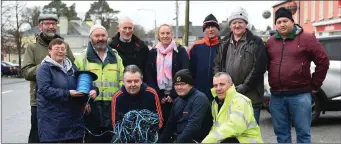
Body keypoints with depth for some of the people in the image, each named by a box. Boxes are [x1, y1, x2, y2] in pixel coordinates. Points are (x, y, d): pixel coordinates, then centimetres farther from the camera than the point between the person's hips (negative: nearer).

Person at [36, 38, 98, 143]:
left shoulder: (72, 67, 16)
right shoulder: (44, 68, -4)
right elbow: (44, 90, -16)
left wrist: (92, 90, -4)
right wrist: (67, 94, -22)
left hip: (73, 117, 6)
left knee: (76, 139, 8)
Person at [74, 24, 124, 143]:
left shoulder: (115, 57, 12)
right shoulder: (82, 58, 3)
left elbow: (122, 80, 9)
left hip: (113, 107, 3)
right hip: (91, 107, -3)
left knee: (111, 138, 12)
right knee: (92, 138, 7)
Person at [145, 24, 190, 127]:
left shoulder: (180, 51, 1)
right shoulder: (152, 53, 10)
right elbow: (149, 76, 5)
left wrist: (173, 95, -12)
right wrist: (158, 96, -5)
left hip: (176, 96, -2)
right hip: (158, 97, 2)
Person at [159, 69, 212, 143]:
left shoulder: (199, 98, -13)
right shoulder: (177, 101, 13)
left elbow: (193, 125, -23)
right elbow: (170, 124, 15)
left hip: (194, 140, -7)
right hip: (177, 138, 8)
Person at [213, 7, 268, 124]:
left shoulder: (256, 42, 1)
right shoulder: (224, 45, 16)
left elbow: (259, 67, -8)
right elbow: (217, 66, 13)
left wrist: (244, 86, -13)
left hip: (251, 97, -4)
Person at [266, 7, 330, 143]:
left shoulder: (306, 38, -3)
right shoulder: (270, 42, 11)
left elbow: (323, 61, -2)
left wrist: (314, 85, 0)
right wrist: (274, 83, 12)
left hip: (300, 95, -4)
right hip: (276, 96, 4)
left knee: (303, 133, 3)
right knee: (281, 133, 12)